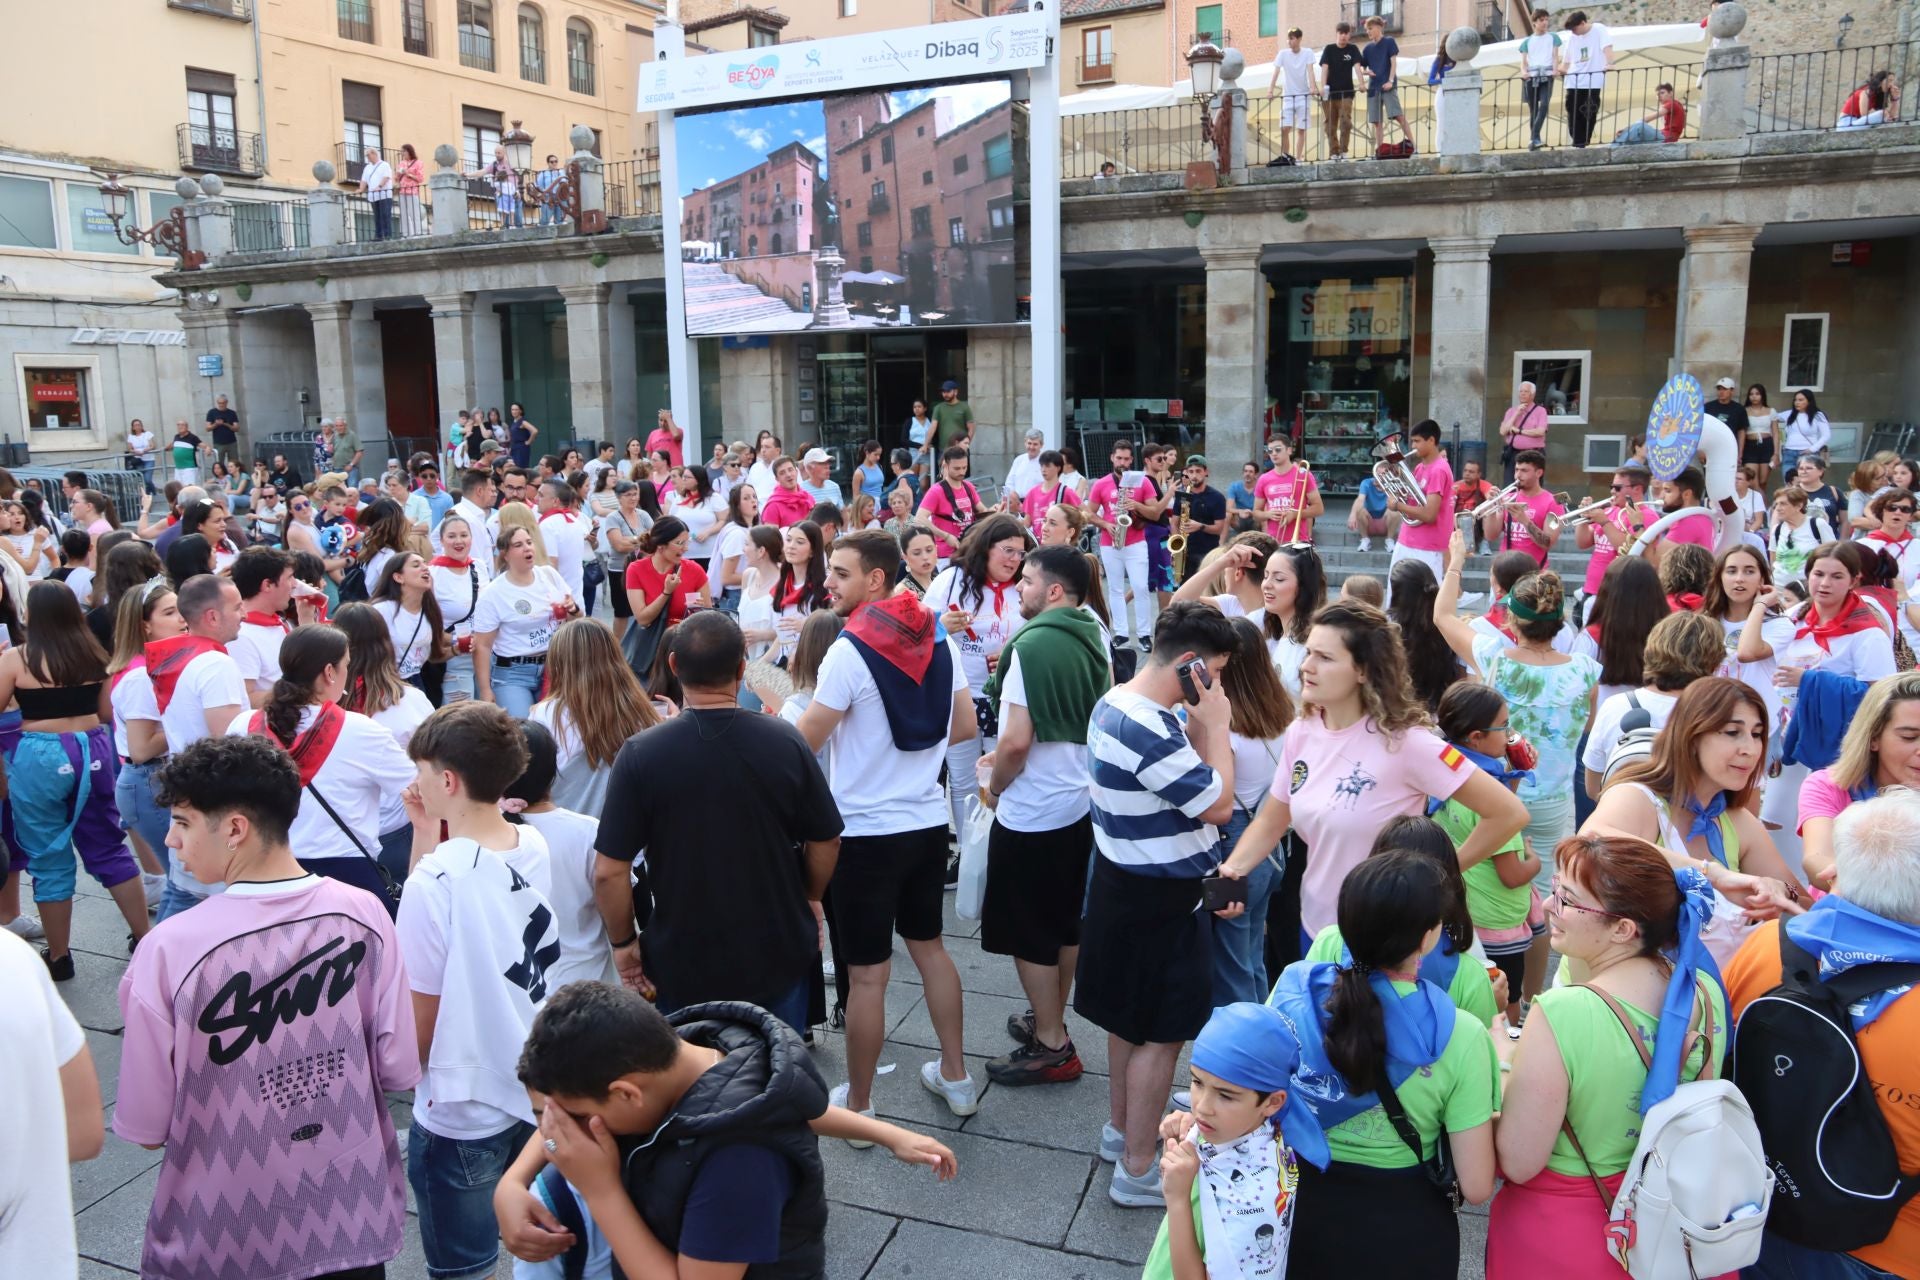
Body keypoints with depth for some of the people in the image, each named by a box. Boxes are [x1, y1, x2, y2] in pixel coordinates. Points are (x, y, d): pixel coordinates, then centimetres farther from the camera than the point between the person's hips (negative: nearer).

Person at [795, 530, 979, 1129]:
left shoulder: (850, 651, -18)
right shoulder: (939, 639, 2)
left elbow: (802, 742, -14)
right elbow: (965, 726, 9)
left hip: (866, 831, -7)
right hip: (928, 821, 7)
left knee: (867, 973, 4)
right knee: (929, 945, 22)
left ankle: (856, 1105, 18)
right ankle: (955, 1076, 33)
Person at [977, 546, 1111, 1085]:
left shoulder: (1033, 645, -21)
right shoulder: (1092, 641, 4)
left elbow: (1017, 741, -24)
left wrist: (994, 787, -5)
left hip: (1032, 812, -8)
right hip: (1080, 802, 8)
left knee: (1028, 933, 5)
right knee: (1065, 923, 19)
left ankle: (1052, 1046, 14)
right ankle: (1051, 1020, 34)